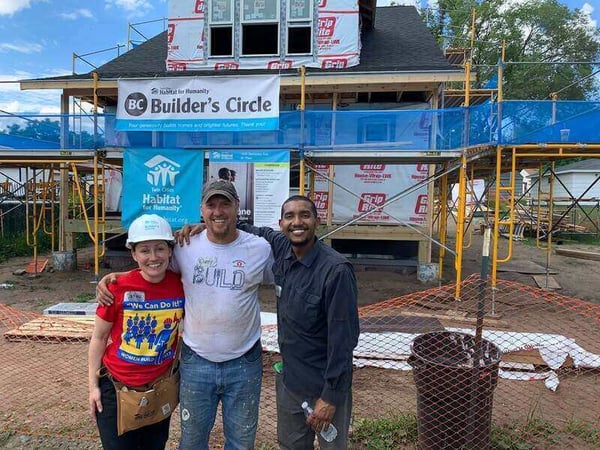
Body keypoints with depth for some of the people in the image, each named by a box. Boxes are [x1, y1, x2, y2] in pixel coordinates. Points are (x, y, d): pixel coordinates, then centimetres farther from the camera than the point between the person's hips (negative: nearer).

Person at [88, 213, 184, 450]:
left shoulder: (181, 285, -12)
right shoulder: (118, 287, -17)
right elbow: (99, 337, -4)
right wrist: (93, 385, -1)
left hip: (160, 390, 2)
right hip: (116, 388, -2)